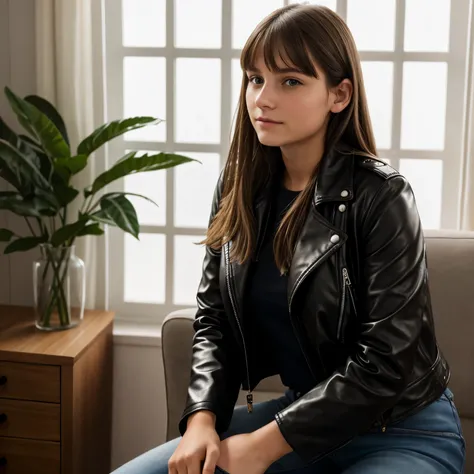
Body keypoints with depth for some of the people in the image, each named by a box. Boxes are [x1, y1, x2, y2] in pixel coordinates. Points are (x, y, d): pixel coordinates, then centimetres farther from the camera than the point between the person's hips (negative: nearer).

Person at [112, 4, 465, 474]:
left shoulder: (380, 197, -17)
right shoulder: (239, 187, -1)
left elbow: (385, 362, -19)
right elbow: (213, 316, 4)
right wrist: (203, 418, -12)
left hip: (405, 430, -5)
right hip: (301, 412, 5)